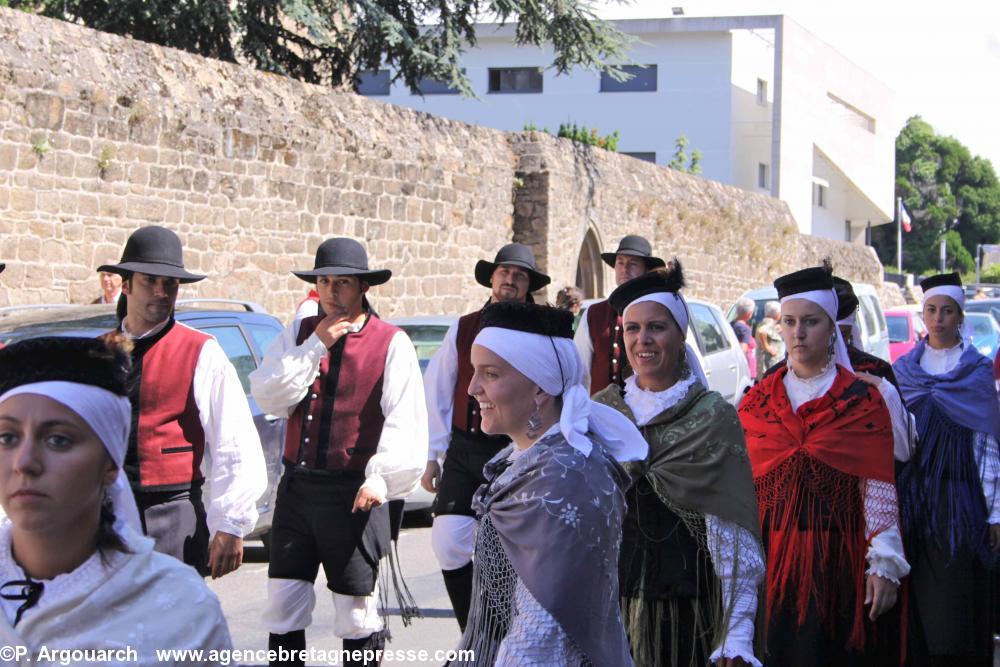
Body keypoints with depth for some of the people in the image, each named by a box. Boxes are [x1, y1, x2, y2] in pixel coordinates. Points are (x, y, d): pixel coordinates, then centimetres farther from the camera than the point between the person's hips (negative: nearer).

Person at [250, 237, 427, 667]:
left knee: (357, 612, 4)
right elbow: (268, 397, -2)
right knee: (282, 607, 8)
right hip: (297, 487, 4)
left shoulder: (391, 343, -4)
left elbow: (405, 420, -12)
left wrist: (381, 477, -24)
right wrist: (316, 346, -8)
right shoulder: (299, 334, 9)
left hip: (354, 494, -4)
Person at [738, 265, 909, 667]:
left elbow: (880, 488, -5)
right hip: (773, 559, 2)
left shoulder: (863, 401, 0)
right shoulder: (756, 403, 9)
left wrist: (884, 565, -10)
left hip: (840, 559, -2)